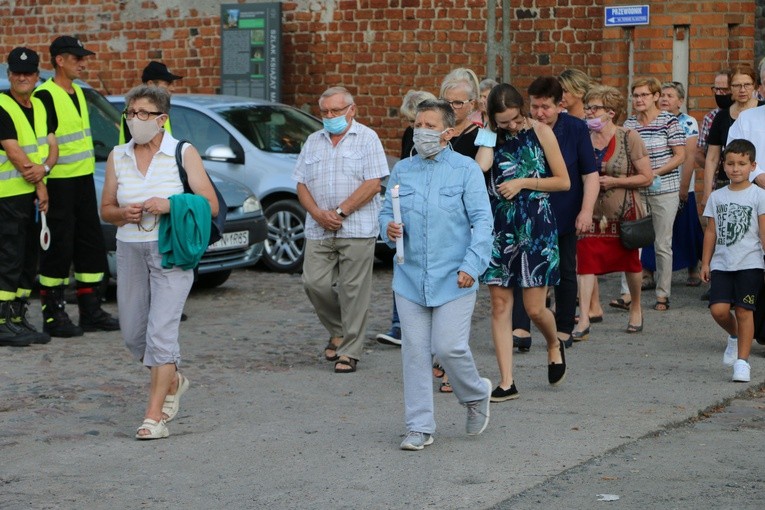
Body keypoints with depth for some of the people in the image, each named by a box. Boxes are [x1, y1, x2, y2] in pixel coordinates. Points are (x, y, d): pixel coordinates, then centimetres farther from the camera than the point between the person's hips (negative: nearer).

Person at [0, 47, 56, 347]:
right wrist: (40, 187, -11)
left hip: (35, 196, 8)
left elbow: (52, 146, 8)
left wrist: (44, 168, -14)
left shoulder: (39, 107, 13)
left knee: (29, 260, 11)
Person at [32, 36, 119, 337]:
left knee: (91, 245, 10)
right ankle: (53, 315, 4)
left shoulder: (77, 92, 14)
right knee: (58, 248, -4)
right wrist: (42, 177, -22)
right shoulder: (44, 96, -13)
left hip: (84, 179, 9)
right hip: (58, 184, -9)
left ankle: (91, 311, 19)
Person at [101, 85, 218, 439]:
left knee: (161, 332, -13)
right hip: (130, 251, 5)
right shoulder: (118, 157, 8)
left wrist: (170, 205, -20)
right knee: (133, 335, 12)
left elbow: (211, 205, -6)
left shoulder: (183, 154, -3)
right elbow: (105, 209, 13)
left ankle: (154, 416, -9)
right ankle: (172, 381, 39)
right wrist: (124, 213, -9)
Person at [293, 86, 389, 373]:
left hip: (357, 230, -5)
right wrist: (318, 213, -6)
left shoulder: (366, 139, 1)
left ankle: (349, 351, 3)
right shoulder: (313, 142, 16)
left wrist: (340, 212, -13)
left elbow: (373, 184, -8)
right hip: (318, 231, 5)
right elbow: (301, 185, 13)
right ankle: (338, 331, 22)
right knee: (314, 283, -2)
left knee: (353, 291, -4)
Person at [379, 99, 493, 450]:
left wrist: (472, 265, -15)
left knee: (449, 347, -8)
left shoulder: (465, 169, -2)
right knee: (414, 351, 3)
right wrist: (389, 227, -9)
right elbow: (386, 212, 15)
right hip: (410, 276, 4)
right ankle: (419, 427, 11)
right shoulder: (402, 170, 10)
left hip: (453, 278, -4)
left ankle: (476, 395, 23)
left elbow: (482, 220, -5)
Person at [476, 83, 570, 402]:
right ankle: (506, 382, 4)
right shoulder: (492, 137, 5)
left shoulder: (540, 132, -1)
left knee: (534, 308, -3)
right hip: (499, 228, 3)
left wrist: (523, 183, -9)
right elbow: (481, 167, -15)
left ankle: (554, 345, 32)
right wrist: (488, 134, -13)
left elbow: (563, 182, -2)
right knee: (500, 304, 0)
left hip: (536, 226, -3)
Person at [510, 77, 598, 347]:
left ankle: (565, 329, 20)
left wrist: (586, 211, -14)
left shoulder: (575, 129, -7)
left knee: (565, 272, 10)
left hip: (564, 215, 0)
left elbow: (590, 174, -7)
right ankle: (521, 330, -11)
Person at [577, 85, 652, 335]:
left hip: (624, 212, -2)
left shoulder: (629, 138, -8)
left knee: (630, 261, 13)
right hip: (592, 212, 2)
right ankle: (583, 318, -11)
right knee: (586, 262, -10)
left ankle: (636, 308, 35)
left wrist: (615, 181, -17)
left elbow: (647, 177, -9)